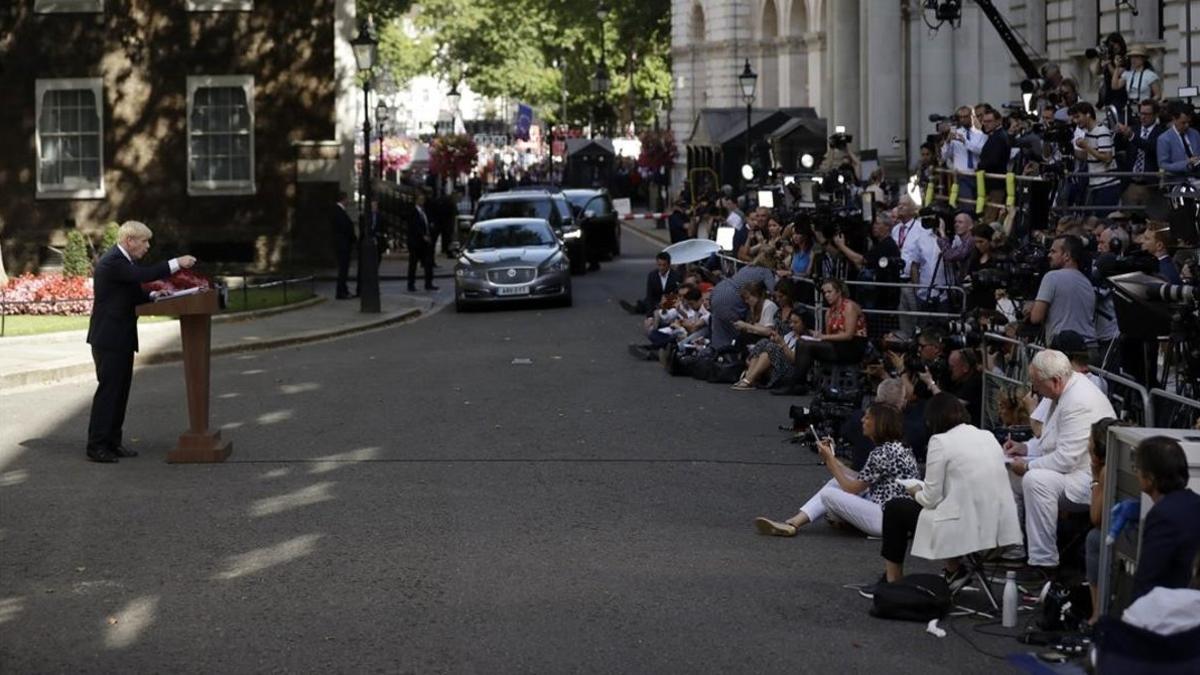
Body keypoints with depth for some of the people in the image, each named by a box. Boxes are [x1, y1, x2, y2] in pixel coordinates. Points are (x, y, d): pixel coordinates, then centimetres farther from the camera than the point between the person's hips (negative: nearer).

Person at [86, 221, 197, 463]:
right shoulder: (112, 262, -18)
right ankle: (96, 446, -4)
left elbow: (133, 294, 19)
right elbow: (142, 275, -32)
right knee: (108, 389, -8)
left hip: (122, 339, 10)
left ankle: (112, 442, 17)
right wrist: (176, 264, -30)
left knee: (120, 389, 11)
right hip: (109, 338, -10)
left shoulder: (124, 261, 14)